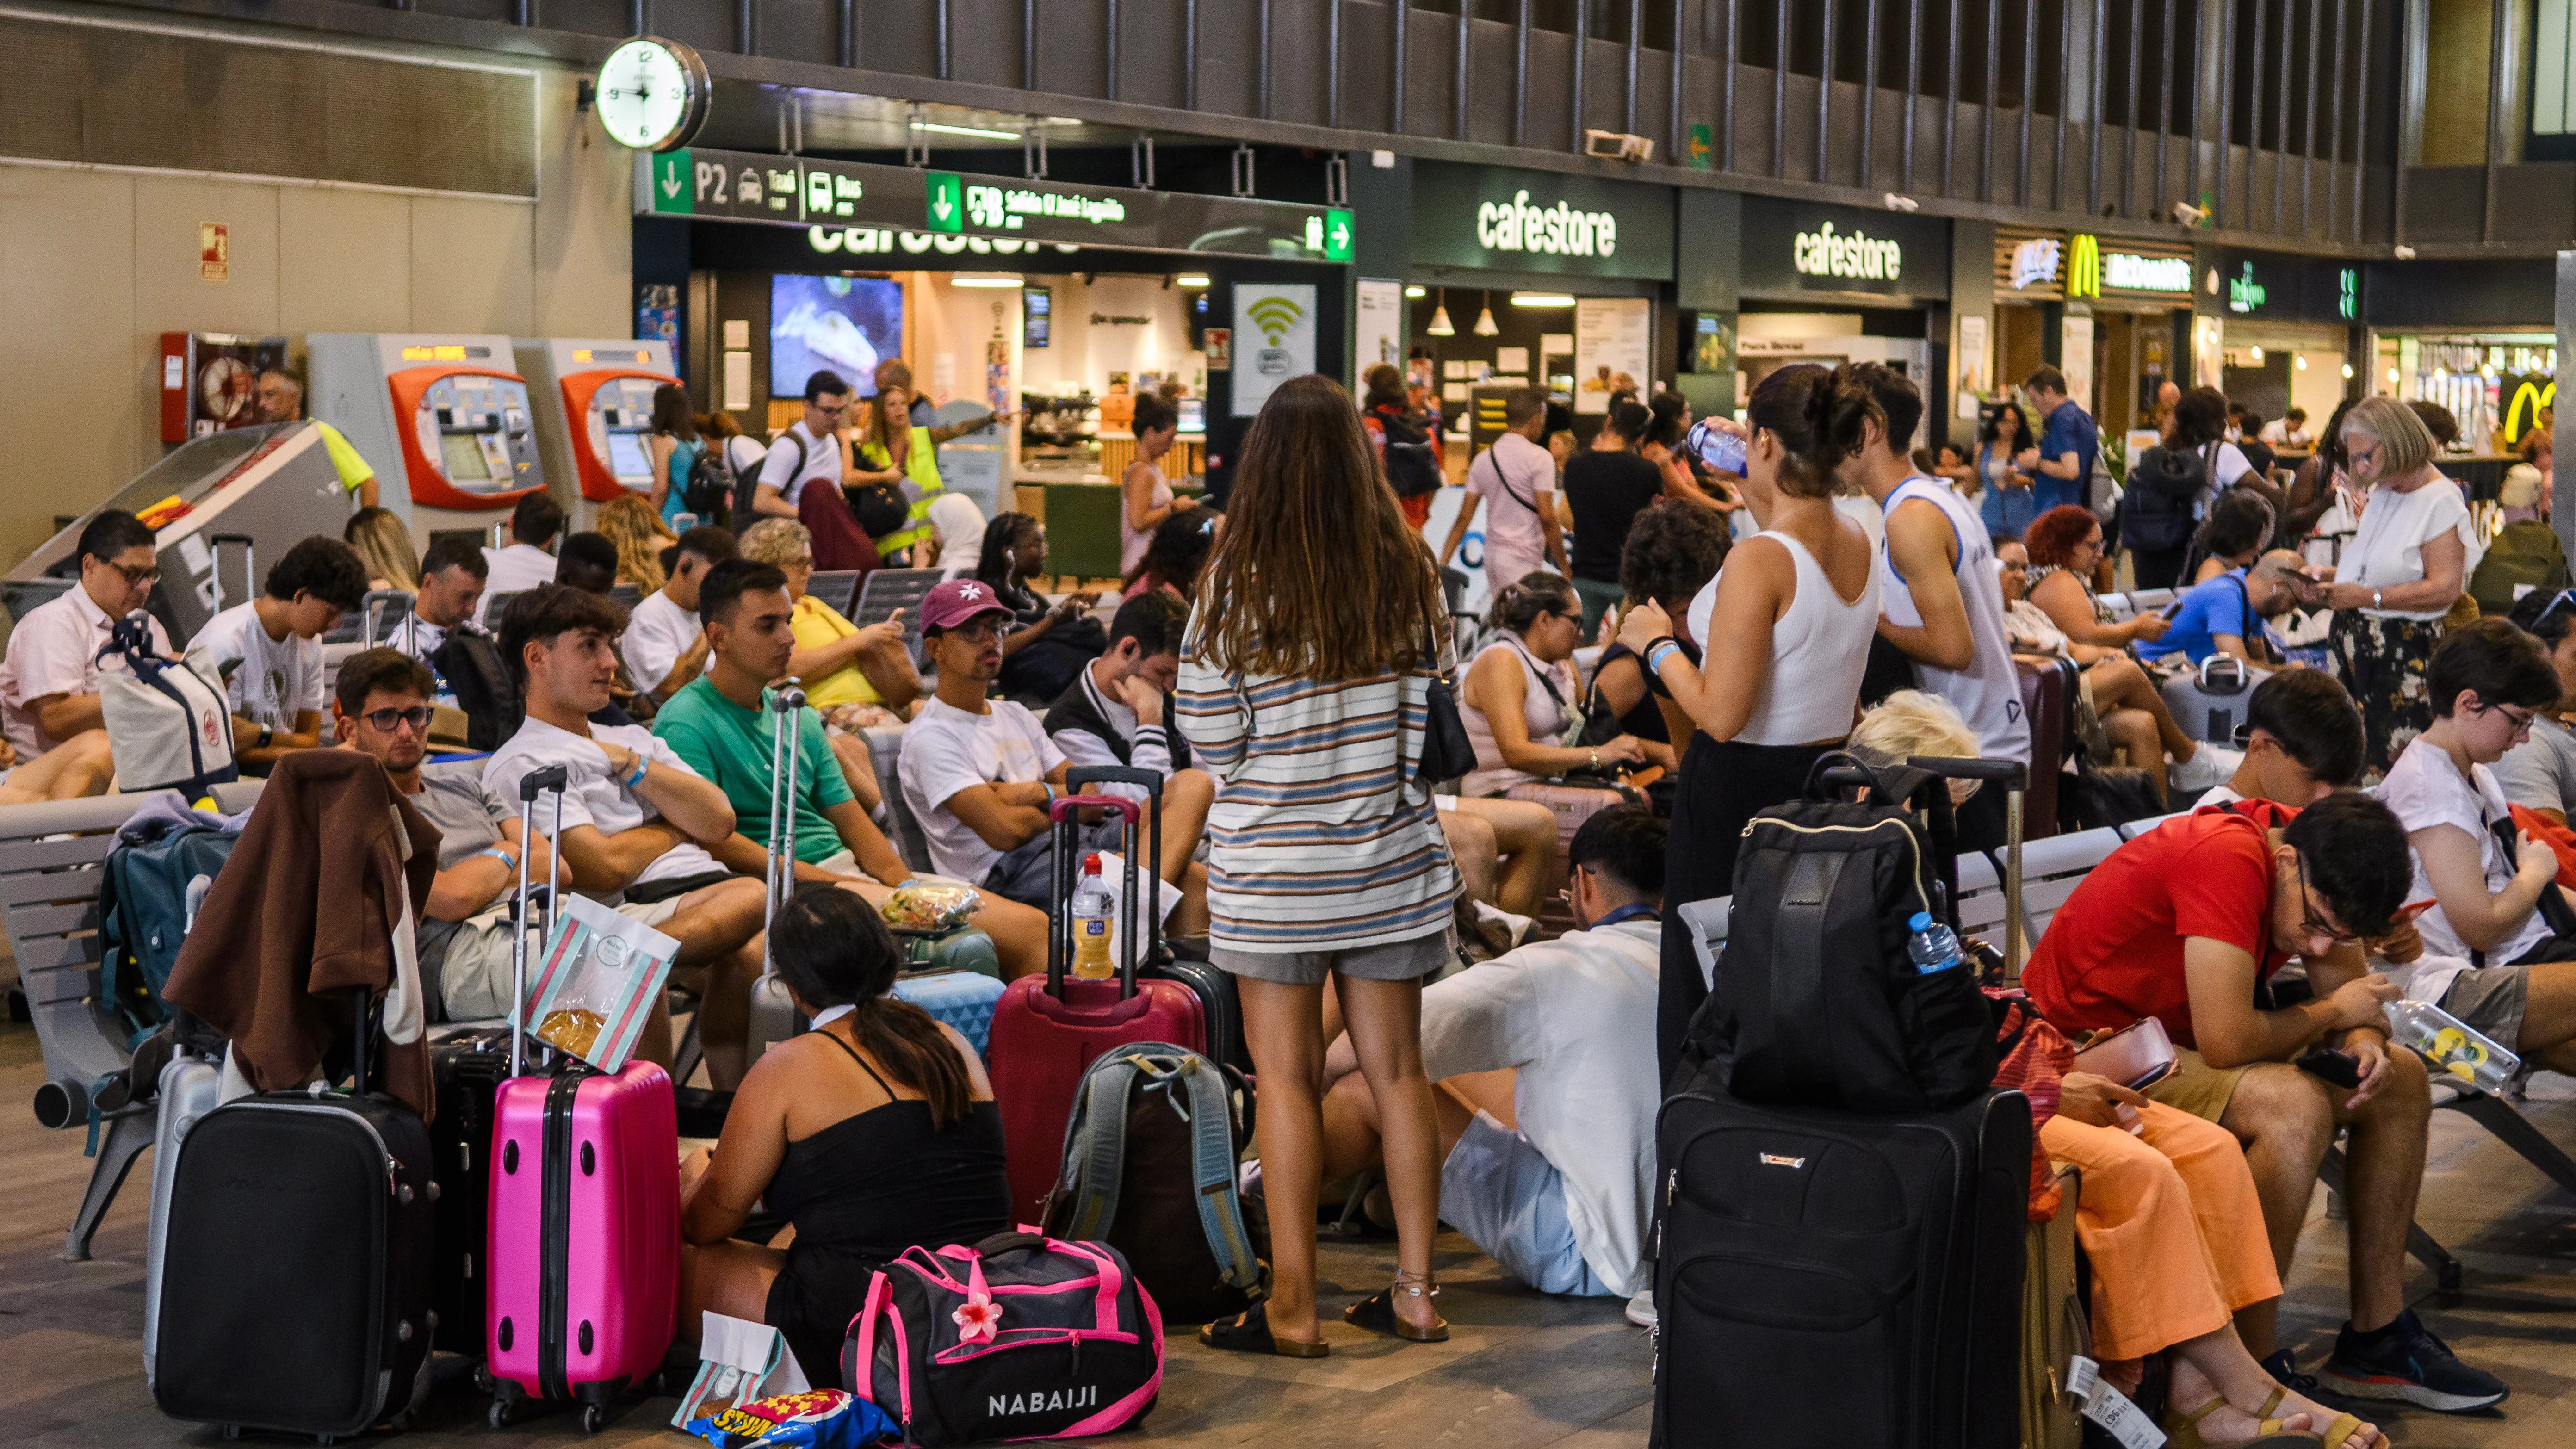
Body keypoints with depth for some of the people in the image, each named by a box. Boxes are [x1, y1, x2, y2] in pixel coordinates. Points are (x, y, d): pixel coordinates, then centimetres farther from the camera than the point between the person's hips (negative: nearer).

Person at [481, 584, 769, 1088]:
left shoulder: (632, 739, 30)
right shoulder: (521, 764, 5)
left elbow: (718, 821, 14)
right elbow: (604, 868, -9)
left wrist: (630, 765, 6)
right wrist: (677, 824, 10)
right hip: (640, 908, -7)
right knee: (750, 897, -34)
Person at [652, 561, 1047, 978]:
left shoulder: (800, 719, 20)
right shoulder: (687, 723, -5)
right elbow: (713, 839, -15)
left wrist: (907, 885, -2)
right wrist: (834, 883, -18)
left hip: (851, 872, 9)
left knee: (1031, 928, -8)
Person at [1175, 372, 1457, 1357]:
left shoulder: (1238, 582, -12)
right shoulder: (1409, 574, -2)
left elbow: (1209, 737, -7)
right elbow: (1432, 717, 5)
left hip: (1272, 866, -3)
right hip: (1393, 860, 3)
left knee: (1285, 1075, 3)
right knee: (1396, 1069, 10)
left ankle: (1291, 1307, 7)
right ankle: (1414, 1291, 17)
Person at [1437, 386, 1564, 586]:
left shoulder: (1483, 459, 9)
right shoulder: (1540, 458, -10)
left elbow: (1464, 517, 7)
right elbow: (1547, 517, -15)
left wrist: (1442, 564, 8)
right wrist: (1565, 567, -8)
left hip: (1491, 555, 7)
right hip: (1521, 561, -7)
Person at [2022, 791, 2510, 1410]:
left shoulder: (2315, 859, -2)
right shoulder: (2228, 858, -30)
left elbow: (2350, 989, 9)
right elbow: (2227, 1042, -34)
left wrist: (2364, 1042, -16)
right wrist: (2332, 1014, -15)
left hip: (2175, 1041, 10)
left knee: (2401, 1080, 4)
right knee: (2295, 1106, -32)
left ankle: (2377, 1336, 10)